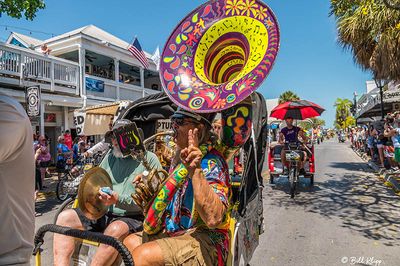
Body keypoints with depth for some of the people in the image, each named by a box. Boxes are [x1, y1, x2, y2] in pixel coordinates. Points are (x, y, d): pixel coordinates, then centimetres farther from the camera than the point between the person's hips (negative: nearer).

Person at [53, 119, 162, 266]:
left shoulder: (149, 159, -5)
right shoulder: (111, 155, 13)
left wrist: (118, 199, -21)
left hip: (132, 218, -6)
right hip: (102, 214, 6)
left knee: (116, 229, -36)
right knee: (65, 217, -11)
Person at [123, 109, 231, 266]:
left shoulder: (211, 163, -20)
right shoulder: (180, 155, 9)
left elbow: (213, 218, -34)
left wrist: (195, 170, -38)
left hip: (206, 240, -9)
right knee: (130, 242, 7)